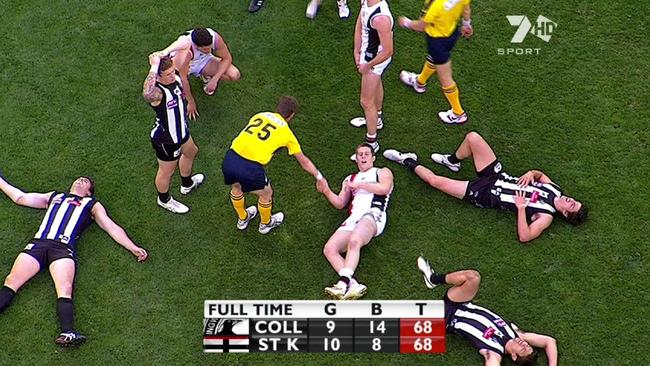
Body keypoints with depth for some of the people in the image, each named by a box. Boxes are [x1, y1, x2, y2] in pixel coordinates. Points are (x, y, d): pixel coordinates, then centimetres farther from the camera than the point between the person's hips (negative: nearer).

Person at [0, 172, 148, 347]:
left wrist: (133, 247, 12)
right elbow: (20, 197, 42)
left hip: (64, 247, -3)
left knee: (65, 291, -29)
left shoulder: (92, 204, 30)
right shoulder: (54, 196, 37)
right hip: (38, 243, 3)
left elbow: (113, 228, 23)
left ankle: (68, 333, -49)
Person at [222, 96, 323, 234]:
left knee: (236, 187, 35)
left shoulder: (259, 115, 19)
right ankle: (266, 223, 52)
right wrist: (319, 177, 39)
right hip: (250, 167, -4)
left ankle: (242, 219, 59)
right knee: (266, 194, 27)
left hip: (229, 159, 4)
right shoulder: (286, 133, 12)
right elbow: (304, 162, 23)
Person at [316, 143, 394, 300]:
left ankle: (344, 282, -48)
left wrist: (360, 185, 1)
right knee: (329, 249, -22)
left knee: (354, 241, -38)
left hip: (373, 213, -5)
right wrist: (327, 191, 9)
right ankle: (353, 284, -37)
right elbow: (340, 203, 26)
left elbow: (384, 188, -2)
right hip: (353, 219, 6)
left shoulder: (382, 172, 22)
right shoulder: (350, 179, 37)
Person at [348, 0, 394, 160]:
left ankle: (371, 143, 21)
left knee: (366, 102, 4)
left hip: (376, 59, -9)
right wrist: (357, 51, 2)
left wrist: (367, 66, -20)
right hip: (367, 52, 9)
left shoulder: (380, 18, -40)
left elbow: (387, 51, -34)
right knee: (376, 84, 33)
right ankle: (376, 119, 60)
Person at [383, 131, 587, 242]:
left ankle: (409, 162, 18)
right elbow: (539, 174, 16)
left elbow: (524, 236, -30)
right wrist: (531, 174, -8)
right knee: (472, 137, -4)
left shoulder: (546, 216, -20)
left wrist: (521, 207, -34)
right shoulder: (554, 188, -1)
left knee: (435, 180, -12)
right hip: (497, 175, 7)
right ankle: (452, 162, 26)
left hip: (485, 194, -6)